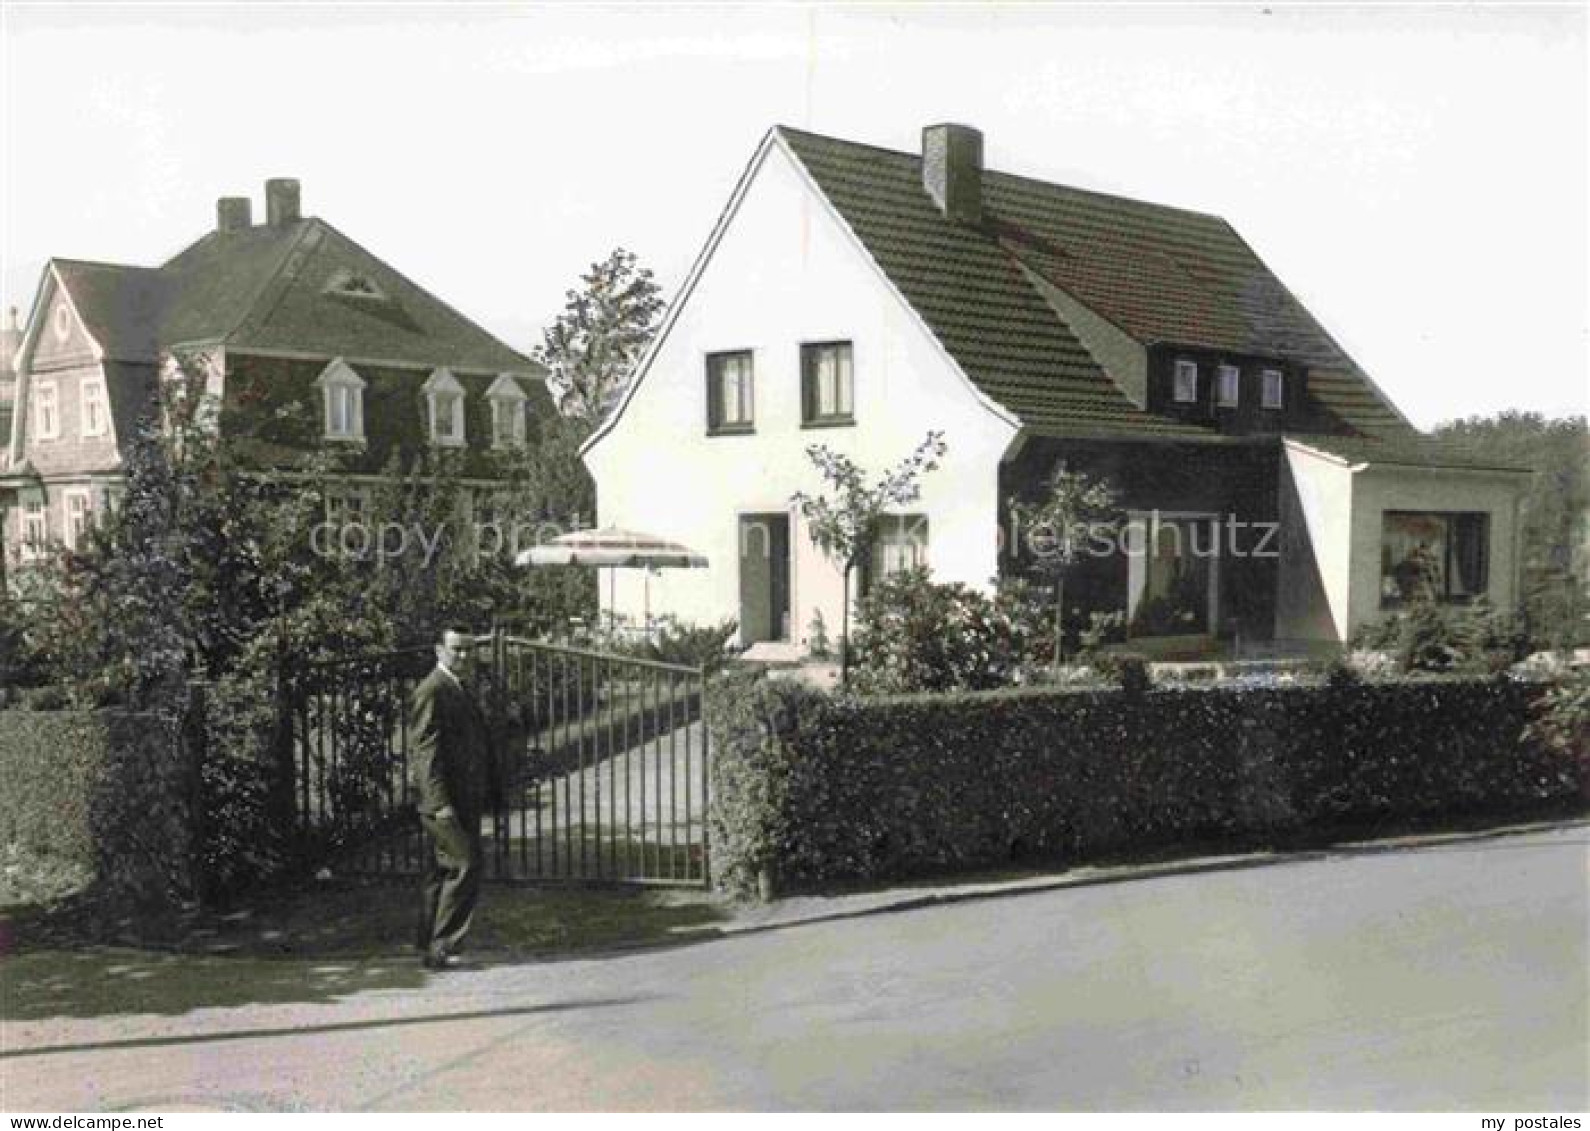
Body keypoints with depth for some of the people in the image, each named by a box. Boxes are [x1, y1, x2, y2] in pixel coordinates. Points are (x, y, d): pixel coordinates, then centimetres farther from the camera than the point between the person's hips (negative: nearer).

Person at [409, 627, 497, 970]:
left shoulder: (459, 690, 20)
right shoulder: (432, 691, -12)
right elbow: (427, 751, -19)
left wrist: (483, 797, 23)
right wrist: (441, 803, -24)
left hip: (464, 800, 10)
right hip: (444, 801, -10)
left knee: (445, 871, 12)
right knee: (467, 864, -14)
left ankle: (431, 950, 18)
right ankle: (441, 944, -9)